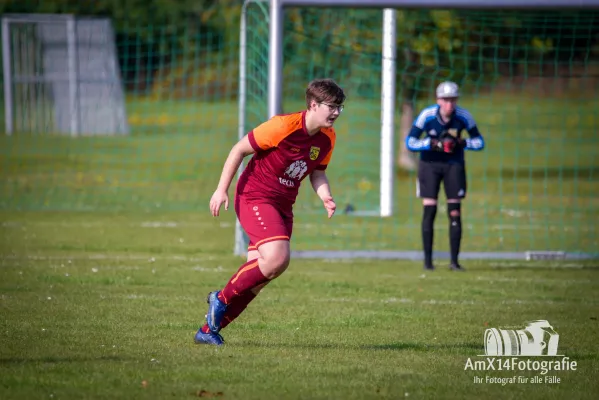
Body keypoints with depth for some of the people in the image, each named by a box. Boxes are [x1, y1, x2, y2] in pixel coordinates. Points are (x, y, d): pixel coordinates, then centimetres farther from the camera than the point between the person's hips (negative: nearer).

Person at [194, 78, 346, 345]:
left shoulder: (327, 138, 2)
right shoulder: (283, 126, -20)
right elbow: (239, 150, -11)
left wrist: (325, 196, -4)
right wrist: (222, 190, -13)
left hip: (283, 206, 8)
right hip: (254, 197, -8)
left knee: (257, 276, 3)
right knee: (278, 257, -26)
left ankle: (210, 329, 14)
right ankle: (222, 299, -6)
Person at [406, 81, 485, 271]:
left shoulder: (463, 116, -15)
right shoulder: (427, 115, -19)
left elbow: (479, 142, -5)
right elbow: (410, 142, -15)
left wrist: (461, 143, -25)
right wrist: (433, 144, -28)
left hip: (454, 164, 1)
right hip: (429, 163, -1)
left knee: (455, 212, -5)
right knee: (429, 210, -7)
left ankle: (454, 261, 1)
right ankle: (427, 259, 1)